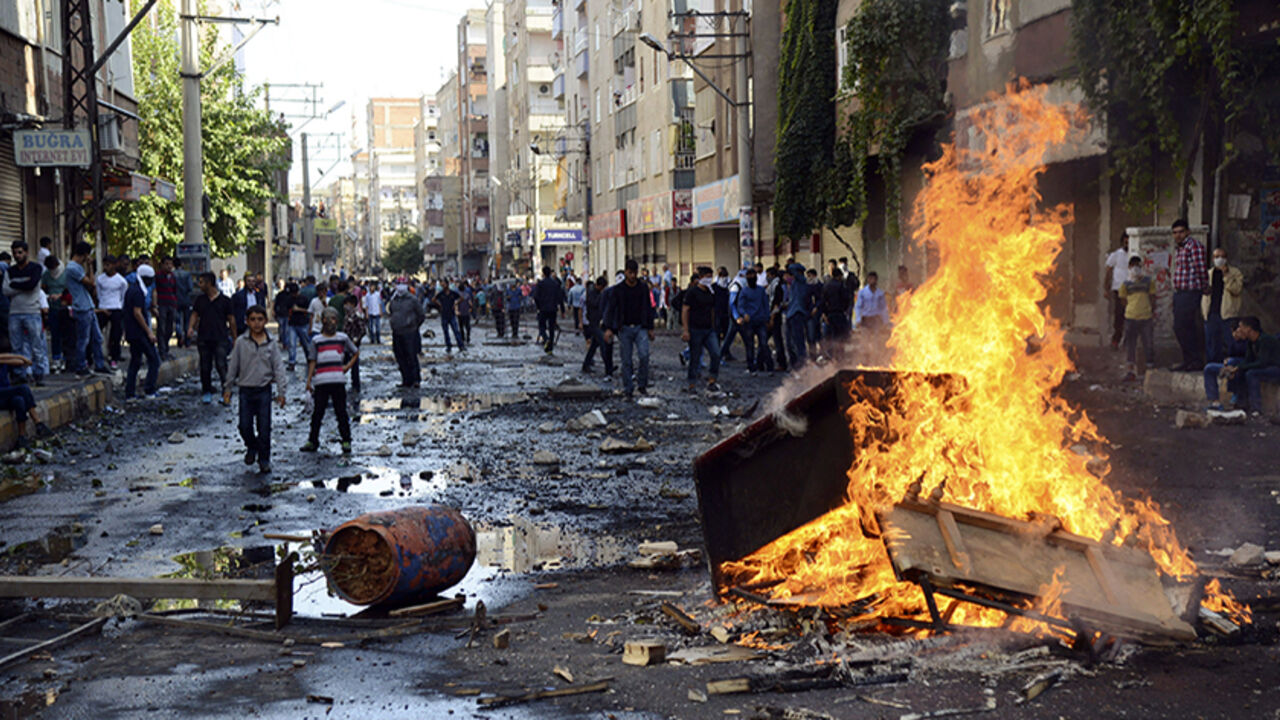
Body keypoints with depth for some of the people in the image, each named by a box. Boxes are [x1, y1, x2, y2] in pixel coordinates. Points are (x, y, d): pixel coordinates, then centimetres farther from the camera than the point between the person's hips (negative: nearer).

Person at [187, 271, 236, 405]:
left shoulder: (225, 300, 0)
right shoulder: (200, 299, 10)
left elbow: (231, 320, 4)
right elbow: (195, 314, 10)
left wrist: (235, 338, 4)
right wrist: (191, 327, -11)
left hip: (220, 338, -4)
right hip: (203, 338, 4)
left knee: (221, 365, -12)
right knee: (205, 367, 7)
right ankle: (207, 392, 19)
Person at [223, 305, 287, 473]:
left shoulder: (271, 344, 0)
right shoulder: (241, 342, -1)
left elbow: (278, 368, 2)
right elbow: (233, 366, 6)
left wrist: (281, 392, -3)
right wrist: (227, 388, 8)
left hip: (264, 390, 0)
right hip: (245, 390, 0)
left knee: (264, 427, 1)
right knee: (245, 426, -1)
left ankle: (264, 459, 14)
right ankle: (251, 447, 29)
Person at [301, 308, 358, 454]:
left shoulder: (343, 338, 9)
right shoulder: (316, 340, 9)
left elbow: (356, 353, 20)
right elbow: (312, 361, 10)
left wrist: (348, 366, 7)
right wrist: (309, 380, 4)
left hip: (338, 381, 0)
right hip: (320, 382, 0)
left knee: (341, 412, 1)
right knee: (317, 412, 3)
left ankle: (346, 441, 7)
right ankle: (312, 441, 13)